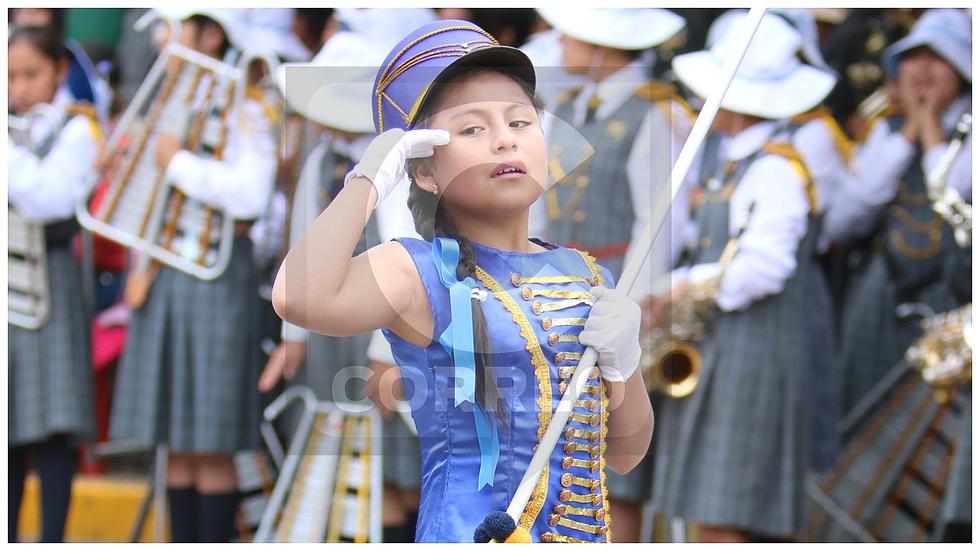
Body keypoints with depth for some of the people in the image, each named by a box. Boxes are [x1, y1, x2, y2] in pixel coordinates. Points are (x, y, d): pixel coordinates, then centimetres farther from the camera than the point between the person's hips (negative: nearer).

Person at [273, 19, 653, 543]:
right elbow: (298, 297, -29)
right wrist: (369, 180, -16)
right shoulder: (420, 272, -7)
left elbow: (624, 453, 15)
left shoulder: (587, 276, 9)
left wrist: (624, 363, -4)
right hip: (467, 535, -6)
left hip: (588, 535, 6)